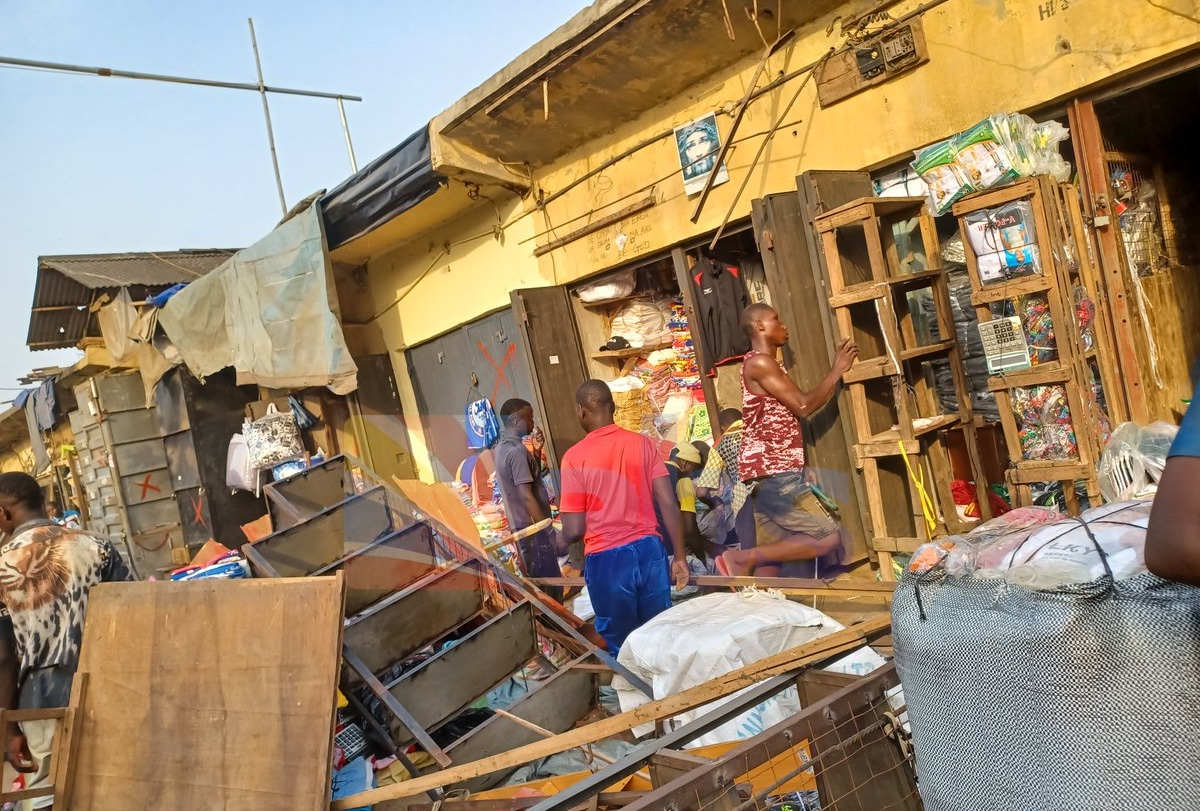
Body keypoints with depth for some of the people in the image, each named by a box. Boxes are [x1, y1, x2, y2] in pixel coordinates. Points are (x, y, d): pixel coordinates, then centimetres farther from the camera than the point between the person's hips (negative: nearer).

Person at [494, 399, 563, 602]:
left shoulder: (502, 448, 10)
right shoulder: (517, 451, -21)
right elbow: (527, 497, -23)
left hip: (520, 525, 10)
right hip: (532, 526, -10)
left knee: (538, 580, 17)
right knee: (550, 583, -1)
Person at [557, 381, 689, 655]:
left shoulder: (574, 457, -8)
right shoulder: (642, 443, 1)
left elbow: (574, 530, -8)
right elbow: (668, 503, -2)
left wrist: (559, 547, 14)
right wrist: (680, 557, 6)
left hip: (607, 559, -3)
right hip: (649, 550, 3)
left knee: (620, 644, 13)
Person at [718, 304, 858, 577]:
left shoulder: (767, 364, 22)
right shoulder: (759, 362, -10)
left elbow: (797, 407, 22)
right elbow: (803, 407, -12)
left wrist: (836, 373, 22)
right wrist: (837, 371, -3)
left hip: (770, 474, 11)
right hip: (774, 475, -11)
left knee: (770, 553, 8)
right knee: (828, 538, -10)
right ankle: (741, 559, -11)